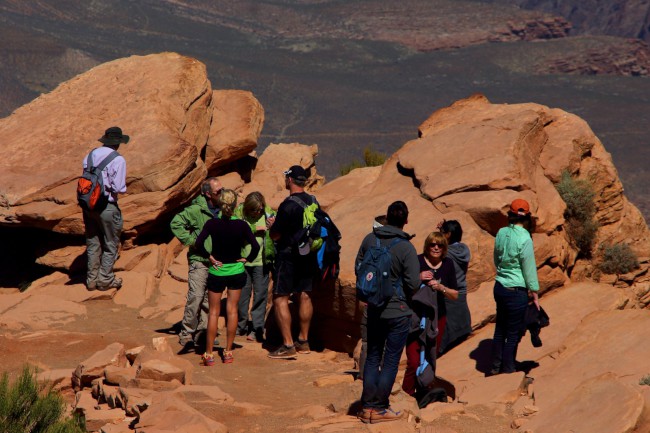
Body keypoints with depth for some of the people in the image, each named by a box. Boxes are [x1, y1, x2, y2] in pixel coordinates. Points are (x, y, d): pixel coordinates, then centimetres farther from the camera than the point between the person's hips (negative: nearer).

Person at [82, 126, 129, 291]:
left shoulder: (91, 155, 2)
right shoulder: (118, 160, -16)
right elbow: (119, 188, -20)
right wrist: (123, 188, 1)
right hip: (107, 207, -6)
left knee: (92, 243, 18)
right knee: (111, 244, 11)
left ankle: (92, 279, 25)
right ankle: (105, 279, 16)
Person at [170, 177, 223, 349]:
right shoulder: (196, 210, -10)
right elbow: (176, 223, -11)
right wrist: (190, 240, -14)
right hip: (199, 261, -6)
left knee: (210, 300, 8)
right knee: (196, 297, -11)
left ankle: (202, 334, 16)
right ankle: (186, 334, -1)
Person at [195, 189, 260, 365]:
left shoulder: (212, 224, -12)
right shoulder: (241, 225, -10)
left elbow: (199, 243, -21)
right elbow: (255, 246, -16)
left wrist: (210, 257, -8)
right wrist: (247, 259, 0)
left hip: (217, 272, -1)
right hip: (237, 271, 1)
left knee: (214, 312, 6)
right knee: (232, 310, 9)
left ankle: (209, 354, 2)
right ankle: (228, 352, 11)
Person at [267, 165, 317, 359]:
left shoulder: (287, 205, -19)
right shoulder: (313, 202, 4)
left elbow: (275, 235, -15)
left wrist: (273, 225, 5)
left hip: (288, 255, -7)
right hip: (308, 256, 8)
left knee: (280, 299, -3)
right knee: (305, 296, 14)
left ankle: (288, 345, -7)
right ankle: (303, 341, 22)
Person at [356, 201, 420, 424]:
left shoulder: (370, 239, -3)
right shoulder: (406, 248, -19)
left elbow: (358, 267, 7)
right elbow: (413, 283, -18)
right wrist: (403, 295, 3)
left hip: (374, 309, 5)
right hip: (398, 311, -5)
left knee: (372, 357, 15)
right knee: (391, 361, 5)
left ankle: (367, 405, 17)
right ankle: (379, 408, 9)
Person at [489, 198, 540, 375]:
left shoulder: (501, 233, 0)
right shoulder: (524, 238, -18)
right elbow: (529, 268, -12)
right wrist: (534, 294, -3)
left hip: (500, 287, 7)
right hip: (516, 291, -7)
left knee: (500, 329, 19)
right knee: (513, 334, 5)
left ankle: (496, 367, 28)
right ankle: (507, 370, 13)